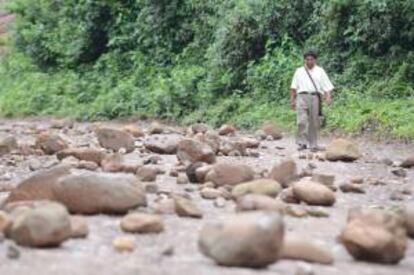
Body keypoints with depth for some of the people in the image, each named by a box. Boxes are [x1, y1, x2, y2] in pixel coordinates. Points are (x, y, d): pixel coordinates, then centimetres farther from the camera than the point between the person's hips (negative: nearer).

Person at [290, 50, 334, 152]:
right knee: (301, 121, -13)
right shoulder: (299, 71, 16)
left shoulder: (320, 71, 12)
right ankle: (302, 143, -8)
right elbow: (294, 87, 14)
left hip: (315, 97, 0)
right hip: (302, 96, 0)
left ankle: (313, 145, 10)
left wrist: (328, 97, -11)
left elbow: (327, 86, 4)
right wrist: (292, 100, 6)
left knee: (314, 123, 3)